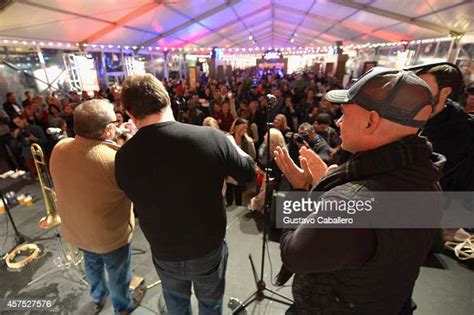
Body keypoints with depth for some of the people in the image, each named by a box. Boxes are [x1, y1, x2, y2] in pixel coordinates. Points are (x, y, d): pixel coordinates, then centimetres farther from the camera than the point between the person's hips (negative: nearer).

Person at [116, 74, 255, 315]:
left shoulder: (124, 156, -18)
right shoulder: (211, 137, -27)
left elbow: (137, 204, 1)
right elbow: (248, 173, -9)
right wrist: (233, 146, 9)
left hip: (164, 253, 2)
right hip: (209, 249, -1)